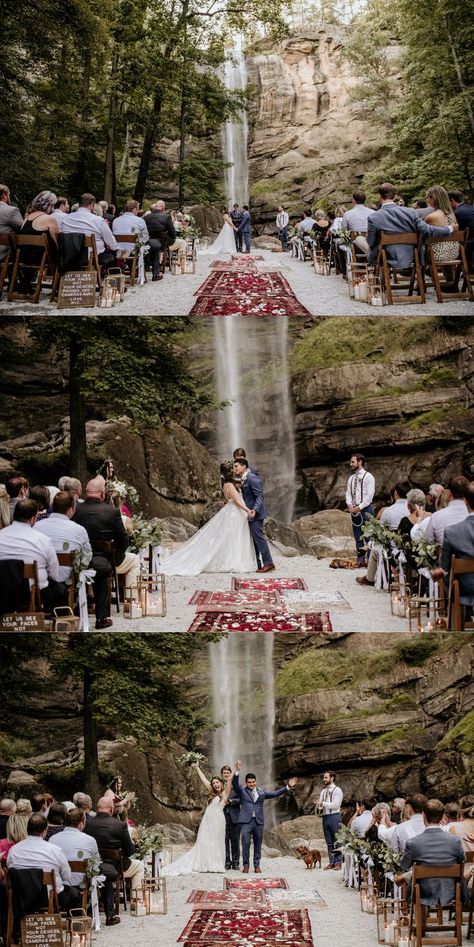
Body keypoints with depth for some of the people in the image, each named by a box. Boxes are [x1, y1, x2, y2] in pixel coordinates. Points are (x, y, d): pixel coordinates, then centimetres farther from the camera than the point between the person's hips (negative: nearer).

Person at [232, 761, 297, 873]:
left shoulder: (261, 792, 16)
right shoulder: (242, 791, 6)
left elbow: (275, 793, 16)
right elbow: (235, 784, -11)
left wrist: (288, 787, 9)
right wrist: (237, 771, -27)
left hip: (259, 821, 3)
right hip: (246, 821, -3)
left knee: (258, 844, 6)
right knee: (246, 843, -10)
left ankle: (257, 865, 14)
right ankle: (246, 865, -1)